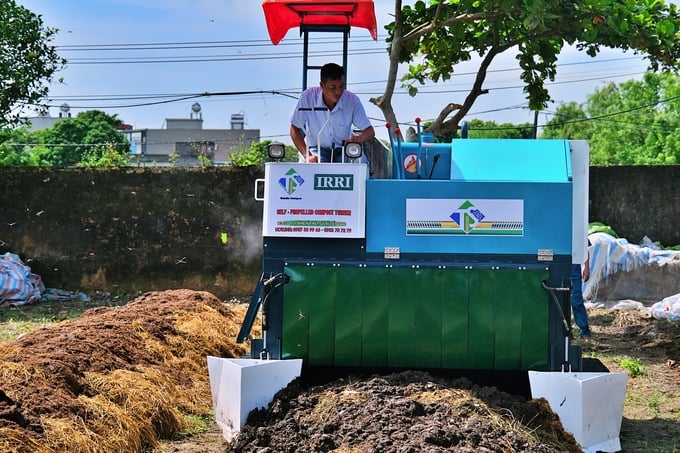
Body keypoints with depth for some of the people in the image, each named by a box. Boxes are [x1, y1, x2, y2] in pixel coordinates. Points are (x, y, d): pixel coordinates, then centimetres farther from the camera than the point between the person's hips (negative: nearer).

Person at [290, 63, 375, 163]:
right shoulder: (308, 97, -16)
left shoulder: (352, 100, -13)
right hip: (317, 149, -2)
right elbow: (295, 129, -7)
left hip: (343, 150, 2)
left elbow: (370, 131, -11)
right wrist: (307, 155, -20)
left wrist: (359, 139, -36)